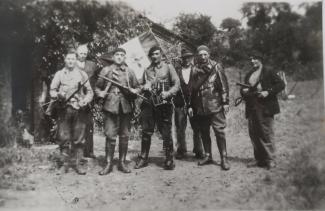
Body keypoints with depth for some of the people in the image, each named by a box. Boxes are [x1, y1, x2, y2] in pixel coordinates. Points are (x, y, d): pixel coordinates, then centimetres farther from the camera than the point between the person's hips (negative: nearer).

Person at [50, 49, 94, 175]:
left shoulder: (82, 74, 9)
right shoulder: (59, 74, 8)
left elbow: (89, 92, 10)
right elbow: (52, 91, 7)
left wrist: (85, 100, -9)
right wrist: (58, 95, -15)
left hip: (80, 110, 0)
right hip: (64, 110, 0)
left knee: (79, 138, 2)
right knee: (63, 138, 2)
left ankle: (78, 164, 11)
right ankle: (65, 163, 15)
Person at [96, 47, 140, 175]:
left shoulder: (130, 72, 14)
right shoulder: (106, 70, 10)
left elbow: (137, 87, 17)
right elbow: (97, 87, 12)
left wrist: (134, 91, -4)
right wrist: (100, 93, -9)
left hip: (126, 107, 2)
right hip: (110, 106, -2)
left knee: (124, 136, 6)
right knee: (110, 136, -5)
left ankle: (122, 162, 17)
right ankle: (109, 164, 5)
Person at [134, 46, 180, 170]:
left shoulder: (168, 67, 6)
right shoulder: (147, 70, 16)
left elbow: (176, 84, 1)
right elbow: (141, 85, 23)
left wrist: (168, 93, -16)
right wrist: (144, 87, -1)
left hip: (164, 104, -3)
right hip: (148, 104, 3)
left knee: (166, 133, -1)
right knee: (146, 132, 5)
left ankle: (169, 160, 9)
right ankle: (143, 158, 16)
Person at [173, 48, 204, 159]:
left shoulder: (196, 69, 7)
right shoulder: (177, 70, 8)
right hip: (180, 102, 1)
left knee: (196, 127, 2)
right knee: (180, 128, 5)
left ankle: (198, 150, 14)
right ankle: (181, 150, 18)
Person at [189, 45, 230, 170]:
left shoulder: (216, 67, 0)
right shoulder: (195, 69, 10)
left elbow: (224, 85, -3)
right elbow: (192, 88, 14)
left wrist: (225, 102, -9)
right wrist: (191, 105, 11)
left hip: (215, 105, -4)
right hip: (200, 107, 5)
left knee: (219, 131, -4)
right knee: (204, 132, 10)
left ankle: (224, 158, 3)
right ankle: (208, 156, 23)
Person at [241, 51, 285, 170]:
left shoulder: (268, 73, 1)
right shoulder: (248, 75, 19)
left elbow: (281, 84, -4)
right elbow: (244, 90, 25)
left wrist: (268, 92, -15)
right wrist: (243, 91, 1)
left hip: (265, 108, -6)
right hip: (252, 109, 6)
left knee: (266, 134, -5)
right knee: (254, 134, 6)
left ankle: (270, 160, 3)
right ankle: (259, 160, 16)